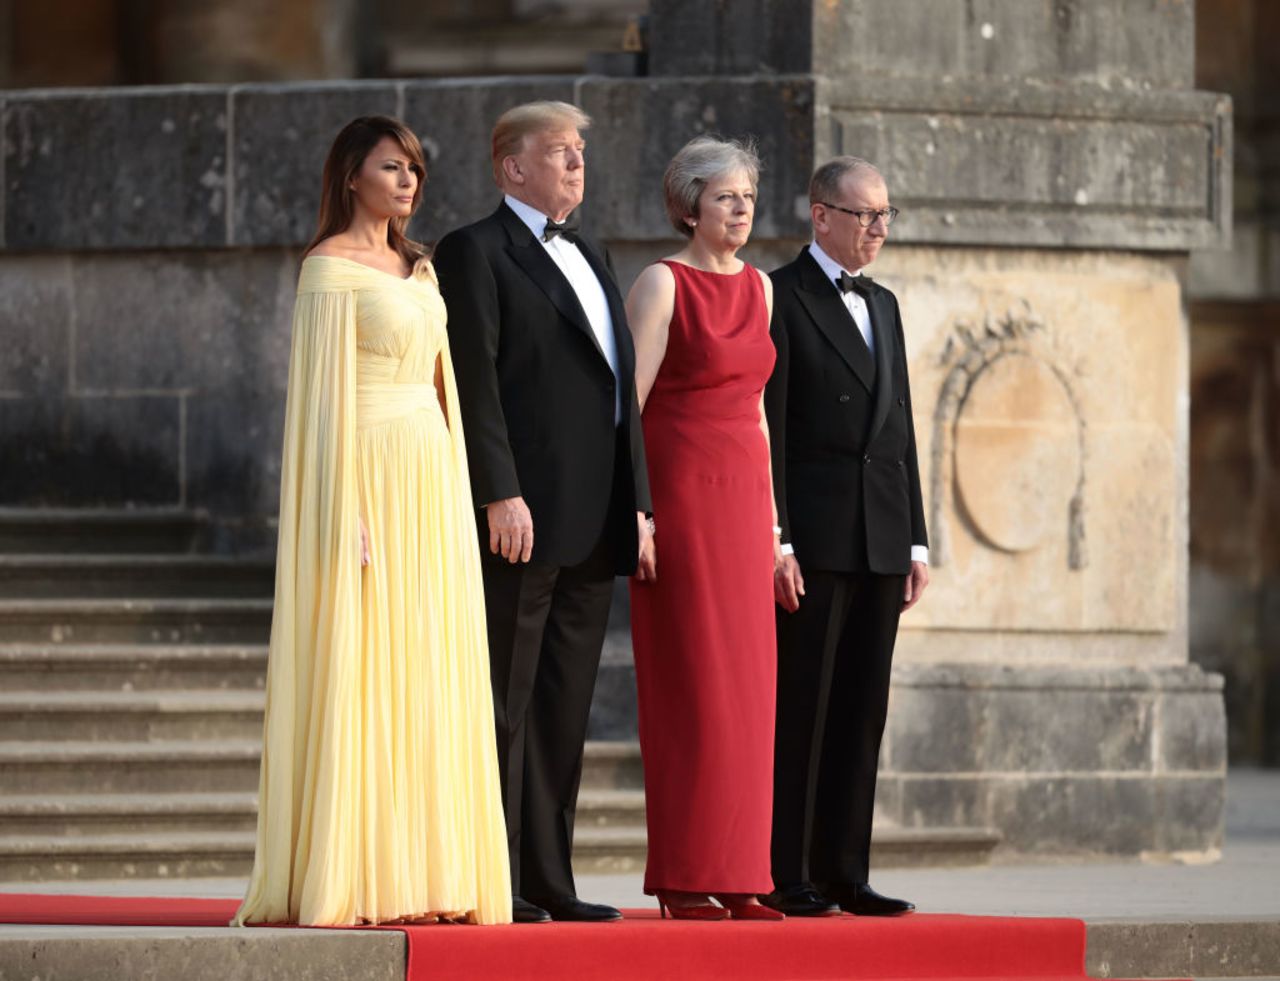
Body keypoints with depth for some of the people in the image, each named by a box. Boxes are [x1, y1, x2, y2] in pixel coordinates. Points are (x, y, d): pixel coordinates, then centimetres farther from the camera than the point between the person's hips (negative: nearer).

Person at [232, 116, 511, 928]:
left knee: (425, 676, 5)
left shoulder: (418, 268, 17)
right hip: (369, 472, -8)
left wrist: (458, 494, 14)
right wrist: (344, 511, -17)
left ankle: (421, 877, 6)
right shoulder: (332, 265, -6)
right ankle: (348, 882, -8)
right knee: (358, 679, -8)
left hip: (429, 479, 8)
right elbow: (324, 392, -11)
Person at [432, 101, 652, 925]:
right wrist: (500, 494, -20)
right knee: (506, 704, -6)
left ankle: (548, 880, 12)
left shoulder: (593, 259, 22)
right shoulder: (476, 253, -3)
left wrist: (638, 503, 15)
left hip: (593, 524, 8)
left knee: (564, 709, 9)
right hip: (521, 516, -8)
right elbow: (475, 379, -12)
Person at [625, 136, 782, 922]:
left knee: (744, 690, 4)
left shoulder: (759, 288, 14)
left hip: (743, 496, 7)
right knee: (690, 688, -6)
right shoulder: (664, 285, -6)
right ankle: (684, 880, -3)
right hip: (681, 494, -7)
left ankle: (736, 874, 7)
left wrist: (771, 521, 16)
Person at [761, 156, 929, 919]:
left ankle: (845, 874, 10)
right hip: (811, 537, -7)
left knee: (862, 713, 6)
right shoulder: (779, 299, -4)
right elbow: (763, 429, -9)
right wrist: (773, 541, -16)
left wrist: (917, 541, 14)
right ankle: (787, 877, -4)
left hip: (880, 544, 7)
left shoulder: (883, 307, 18)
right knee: (799, 711, -5)